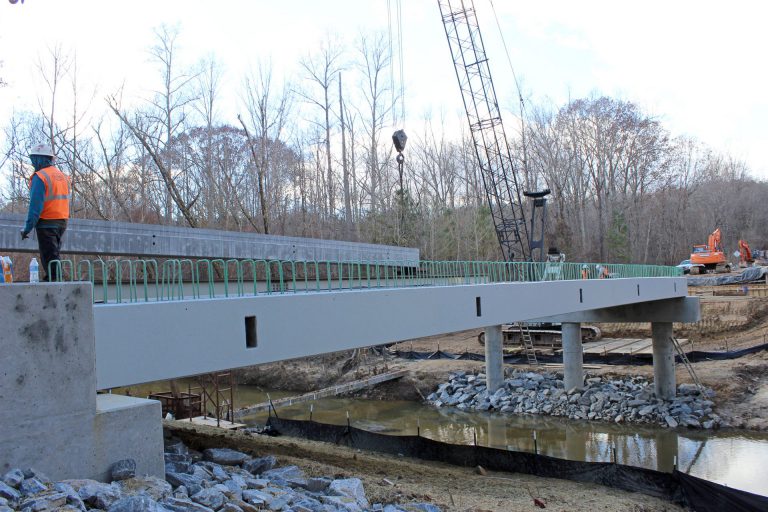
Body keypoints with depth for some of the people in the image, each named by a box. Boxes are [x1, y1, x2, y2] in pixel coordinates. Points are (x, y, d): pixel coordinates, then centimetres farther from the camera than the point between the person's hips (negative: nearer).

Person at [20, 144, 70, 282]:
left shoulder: (40, 177, -11)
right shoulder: (63, 176, 13)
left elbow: (36, 205, -16)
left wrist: (27, 228, -13)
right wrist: (62, 220, 16)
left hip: (46, 223, -8)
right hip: (62, 222, 8)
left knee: (49, 258, -5)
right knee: (53, 255, 16)